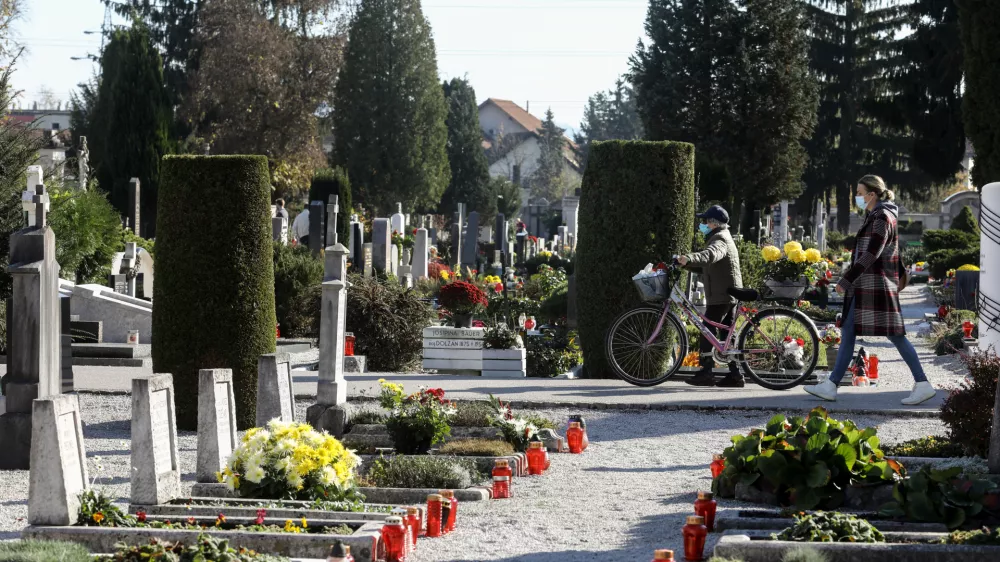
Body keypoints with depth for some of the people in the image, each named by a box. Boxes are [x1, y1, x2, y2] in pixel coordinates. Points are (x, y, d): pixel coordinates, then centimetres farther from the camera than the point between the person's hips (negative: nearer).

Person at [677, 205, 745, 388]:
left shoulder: (720, 240, -13)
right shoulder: (722, 238, 22)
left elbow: (710, 255, -36)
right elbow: (706, 266, 26)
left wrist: (688, 259, -51)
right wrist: (686, 263, 18)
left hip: (720, 295, -10)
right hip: (729, 294, 10)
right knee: (726, 333, 10)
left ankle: (706, 371, -11)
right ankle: (735, 374, 9)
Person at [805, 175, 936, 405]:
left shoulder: (882, 218, -13)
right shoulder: (874, 216, 16)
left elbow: (870, 255, -21)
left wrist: (846, 281, -22)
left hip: (877, 285, -10)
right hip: (863, 287, 10)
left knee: (895, 335, -6)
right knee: (847, 334, 7)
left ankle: (923, 385, -1)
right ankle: (830, 386, 8)